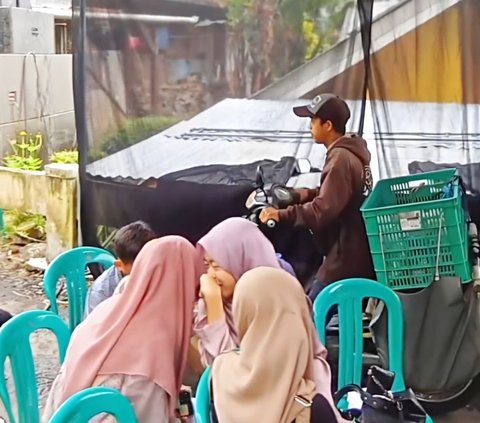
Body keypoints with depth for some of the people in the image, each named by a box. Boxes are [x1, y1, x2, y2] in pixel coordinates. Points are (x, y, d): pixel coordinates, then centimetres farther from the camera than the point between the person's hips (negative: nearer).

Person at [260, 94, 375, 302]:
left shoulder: (341, 159, -21)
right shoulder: (350, 151, 11)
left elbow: (323, 210, -27)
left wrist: (282, 214, -21)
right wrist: (300, 195, 8)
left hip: (346, 256, -10)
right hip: (355, 251, 10)